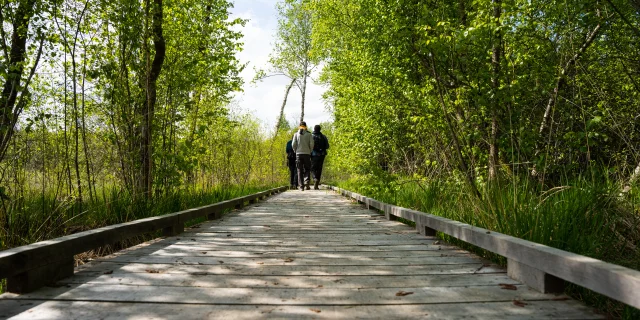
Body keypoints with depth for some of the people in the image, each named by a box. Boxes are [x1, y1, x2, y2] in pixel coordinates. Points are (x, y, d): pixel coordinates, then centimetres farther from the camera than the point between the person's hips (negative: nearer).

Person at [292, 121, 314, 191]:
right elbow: (311, 144, -6)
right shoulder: (309, 134, 1)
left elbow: (293, 144, -3)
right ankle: (306, 181, -13)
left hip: (299, 154, 1)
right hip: (307, 153, 0)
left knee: (300, 170, 4)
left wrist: (295, 151, 12)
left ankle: (301, 186, 0)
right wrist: (310, 151, 9)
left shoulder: (296, 134, 3)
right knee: (307, 169, 10)